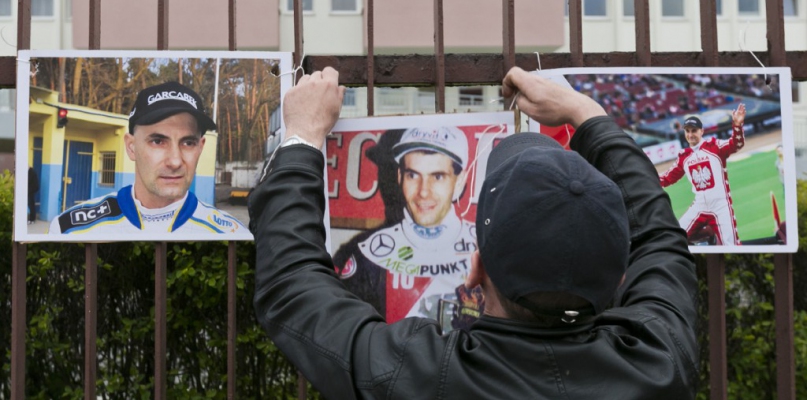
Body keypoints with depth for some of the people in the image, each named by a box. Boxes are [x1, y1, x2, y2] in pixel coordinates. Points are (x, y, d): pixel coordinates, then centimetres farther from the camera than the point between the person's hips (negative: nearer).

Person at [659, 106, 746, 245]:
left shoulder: (714, 146, -4)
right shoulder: (683, 156, 10)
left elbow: (736, 144, -21)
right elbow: (667, 178, 17)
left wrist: (737, 125, -40)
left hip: (721, 205, -5)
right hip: (699, 206, 5)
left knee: (731, 247, -10)